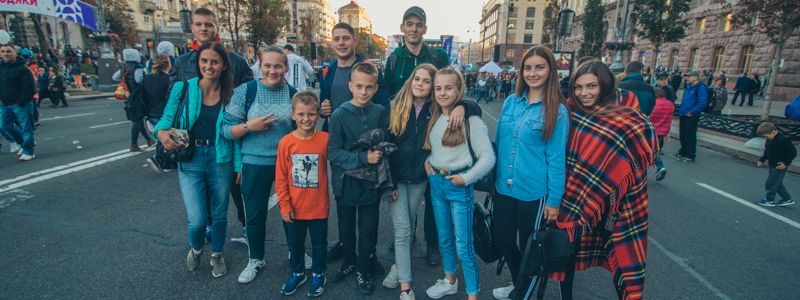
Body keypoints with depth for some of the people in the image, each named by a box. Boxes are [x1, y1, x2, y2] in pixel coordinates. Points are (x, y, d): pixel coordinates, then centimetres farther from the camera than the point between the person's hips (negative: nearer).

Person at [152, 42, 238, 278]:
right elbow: (166, 119, 1)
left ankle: (217, 254, 41)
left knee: (219, 214, 14)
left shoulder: (230, 95, -3)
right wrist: (162, 133, -22)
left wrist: (239, 165, -1)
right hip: (190, 160, -1)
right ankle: (195, 248, 33)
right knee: (197, 219, -4)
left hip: (220, 160, 1)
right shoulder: (183, 88, -5)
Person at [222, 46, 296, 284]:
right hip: (255, 164, -1)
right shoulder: (245, 91, -6)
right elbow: (226, 129, -5)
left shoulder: (293, 94, 0)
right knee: (255, 215, 11)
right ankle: (255, 259, 35)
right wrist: (249, 126, -22)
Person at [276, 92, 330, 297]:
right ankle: (297, 273, 46)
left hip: (318, 207, -1)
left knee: (319, 244, 18)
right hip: (295, 208, 1)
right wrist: (284, 205, -5)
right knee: (296, 244, 22)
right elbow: (281, 177, -6)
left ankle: (318, 275, 41)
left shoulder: (325, 139, -13)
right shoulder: (286, 142, -11)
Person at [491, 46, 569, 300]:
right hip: (504, 188, 5)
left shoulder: (557, 110, -10)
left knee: (529, 247, 14)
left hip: (534, 193, -5)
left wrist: (554, 199, -9)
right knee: (502, 240, 17)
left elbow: (556, 157, -10)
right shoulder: (510, 102, 2)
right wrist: (494, 179, 12)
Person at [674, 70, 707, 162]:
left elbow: (703, 103, -22)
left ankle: (690, 156, 6)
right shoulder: (689, 87, 14)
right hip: (683, 115, 9)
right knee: (683, 136, 16)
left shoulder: (701, 87, -13)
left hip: (691, 116, -9)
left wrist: (691, 112, -19)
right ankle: (683, 152, 29)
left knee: (690, 137, -2)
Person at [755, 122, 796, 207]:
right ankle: (787, 199, 29)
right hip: (773, 166, 9)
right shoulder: (770, 140, 5)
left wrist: (786, 163, -20)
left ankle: (769, 200, 10)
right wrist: (762, 160, 8)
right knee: (777, 183, 17)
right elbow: (767, 151, 18)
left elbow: (793, 152, -18)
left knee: (770, 183, -3)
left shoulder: (783, 140, -21)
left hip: (780, 167, -9)